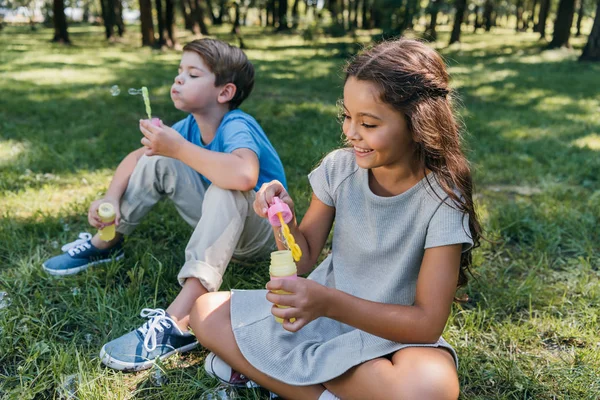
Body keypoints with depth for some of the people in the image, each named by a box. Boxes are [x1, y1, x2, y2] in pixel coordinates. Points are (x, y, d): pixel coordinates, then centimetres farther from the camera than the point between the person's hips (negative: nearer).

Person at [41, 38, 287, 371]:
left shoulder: (237, 126, -27)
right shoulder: (191, 125, -4)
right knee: (157, 162, -3)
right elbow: (137, 156, 3)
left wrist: (179, 148, -40)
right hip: (219, 222, 7)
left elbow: (244, 176, -49)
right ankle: (105, 243, 10)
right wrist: (111, 199, -15)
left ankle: (181, 320, -45)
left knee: (227, 189, -39)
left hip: (262, 231, -7)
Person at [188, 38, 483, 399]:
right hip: (324, 308, 5)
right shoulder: (339, 168, -8)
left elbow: (428, 322, -21)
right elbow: (305, 259, 1)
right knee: (207, 312, -7)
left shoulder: (442, 198, -19)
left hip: (391, 331, -4)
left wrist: (330, 302, -34)